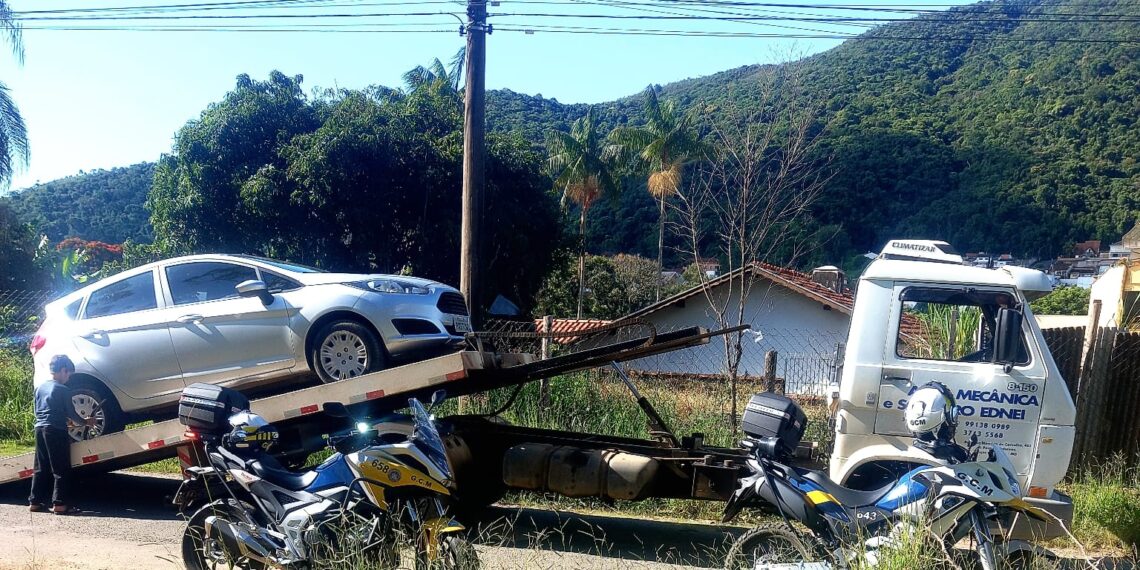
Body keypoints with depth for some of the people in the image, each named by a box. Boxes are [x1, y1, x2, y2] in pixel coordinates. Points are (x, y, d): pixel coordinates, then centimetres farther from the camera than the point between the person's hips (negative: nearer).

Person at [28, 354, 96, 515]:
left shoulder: (40, 388, 11)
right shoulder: (63, 390, -10)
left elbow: (39, 411, 19)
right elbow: (71, 413, -6)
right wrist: (85, 422, 12)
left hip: (40, 429, 7)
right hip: (56, 431, -7)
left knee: (41, 469, 13)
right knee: (61, 470, -2)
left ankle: (35, 501, 14)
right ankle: (59, 503, -4)